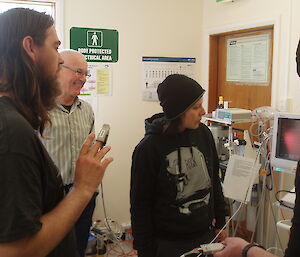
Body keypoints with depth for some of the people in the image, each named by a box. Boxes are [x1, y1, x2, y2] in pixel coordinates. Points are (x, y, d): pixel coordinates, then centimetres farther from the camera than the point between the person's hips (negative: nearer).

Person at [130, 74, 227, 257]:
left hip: (206, 236, 5)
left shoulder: (203, 133, -4)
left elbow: (214, 181, 9)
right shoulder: (149, 149, -17)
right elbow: (140, 206, -10)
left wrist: (220, 223, 12)